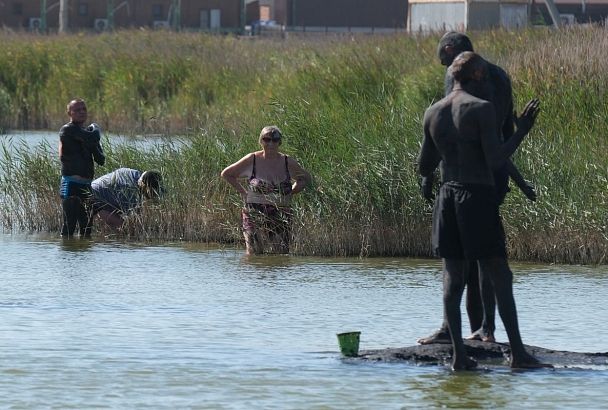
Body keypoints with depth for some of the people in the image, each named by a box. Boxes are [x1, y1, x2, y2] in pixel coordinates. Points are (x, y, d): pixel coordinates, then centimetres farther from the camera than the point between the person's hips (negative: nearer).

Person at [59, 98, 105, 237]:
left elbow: (101, 160, 15)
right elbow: (93, 138, -23)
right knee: (69, 226, -11)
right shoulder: (68, 130, -7)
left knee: (86, 228, 12)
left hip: (85, 186, 9)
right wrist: (96, 128, -1)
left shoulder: (85, 133, 18)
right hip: (71, 185, -9)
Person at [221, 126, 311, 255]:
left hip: (281, 218, 2)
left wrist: (290, 193, 9)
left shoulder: (288, 162, 5)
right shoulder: (252, 160, -1)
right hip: (254, 215, -2)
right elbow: (226, 174, 12)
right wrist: (243, 192, 5)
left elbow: (305, 179, 22)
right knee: (254, 253, -12)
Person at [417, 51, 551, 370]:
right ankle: (517, 352, -3)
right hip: (479, 198, -5)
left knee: (452, 277, 6)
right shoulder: (482, 109, -10)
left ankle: (459, 354, -1)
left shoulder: (432, 114, 8)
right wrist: (521, 131, -5)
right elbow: (496, 161, -16)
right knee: (500, 276, -1)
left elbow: (424, 168, 14)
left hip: (447, 197, 5)